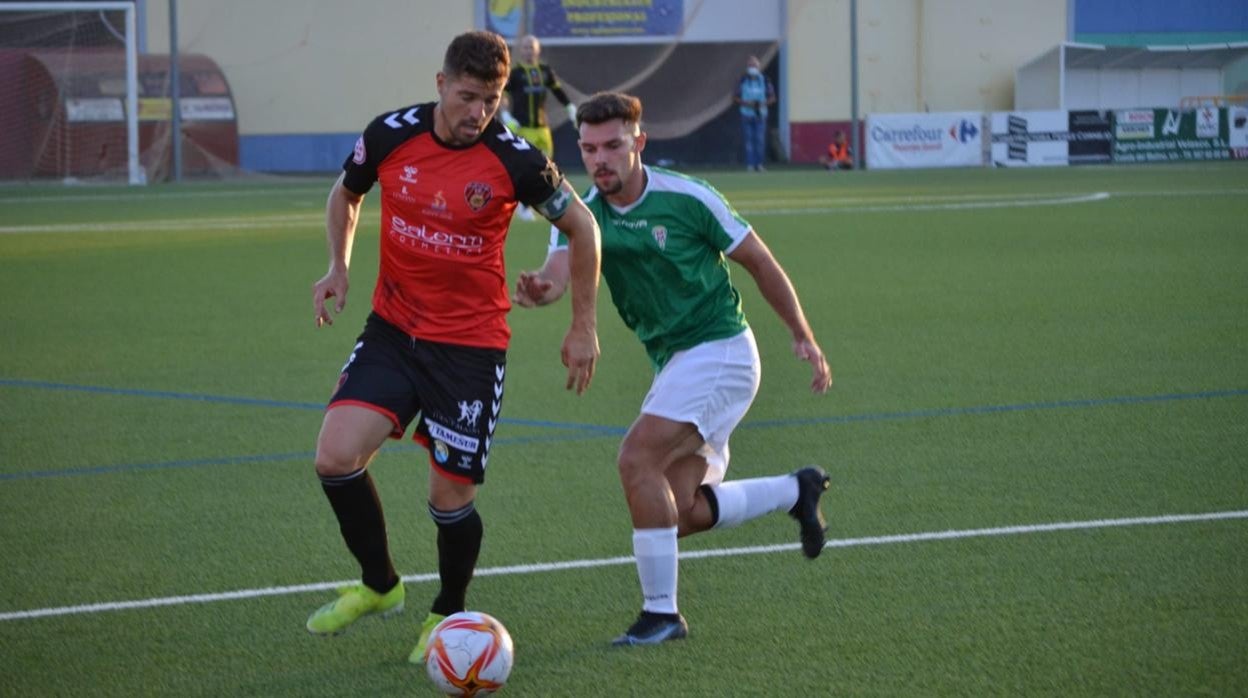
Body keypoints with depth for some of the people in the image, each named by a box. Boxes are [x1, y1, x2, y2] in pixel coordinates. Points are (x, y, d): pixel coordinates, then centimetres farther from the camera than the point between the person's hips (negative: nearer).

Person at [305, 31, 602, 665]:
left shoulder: (514, 161, -14)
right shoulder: (391, 136, -7)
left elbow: (580, 226, 2)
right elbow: (345, 194, 14)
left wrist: (584, 326, 3)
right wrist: (338, 268, -1)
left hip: (472, 345, -3)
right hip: (392, 329, 3)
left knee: (450, 498, -1)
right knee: (336, 456, -14)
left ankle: (448, 613, 28)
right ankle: (379, 585, 12)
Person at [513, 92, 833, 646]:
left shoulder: (687, 199, -12)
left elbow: (759, 262, -2)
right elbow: (558, 270, -20)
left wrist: (803, 337, 1)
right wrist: (540, 289, -45)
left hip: (718, 348, -7)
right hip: (673, 362, 7)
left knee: (637, 458, -23)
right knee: (684, 514, 3)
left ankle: (660, 610, -14)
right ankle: (796, 490, 29)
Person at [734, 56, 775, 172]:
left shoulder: (765, 81, 2)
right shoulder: (742, 81, 1)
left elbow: (772, 98, 8)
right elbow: (735, 97, 4)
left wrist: (763, 103, -11)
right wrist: (746, 103, -13)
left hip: (760, 114, 0)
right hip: (746, 114, 0)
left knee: (760, 139, -4)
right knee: (748, 139, -4)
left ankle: (759, 164, 3)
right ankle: (750, 164, -2)